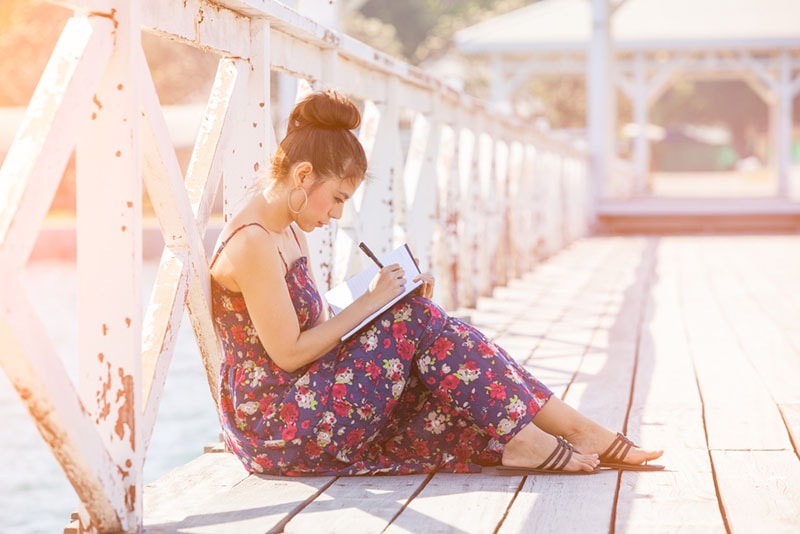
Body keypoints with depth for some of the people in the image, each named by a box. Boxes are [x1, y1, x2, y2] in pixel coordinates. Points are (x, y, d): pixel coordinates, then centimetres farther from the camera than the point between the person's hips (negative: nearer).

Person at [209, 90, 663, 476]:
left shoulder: (290, 234, 13)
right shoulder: (252, 244, -18)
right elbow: (288, 352, -19)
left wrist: (389, 304, 1)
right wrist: (370, 303, -12)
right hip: (270, 419, -9)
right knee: (416, 322, -15)